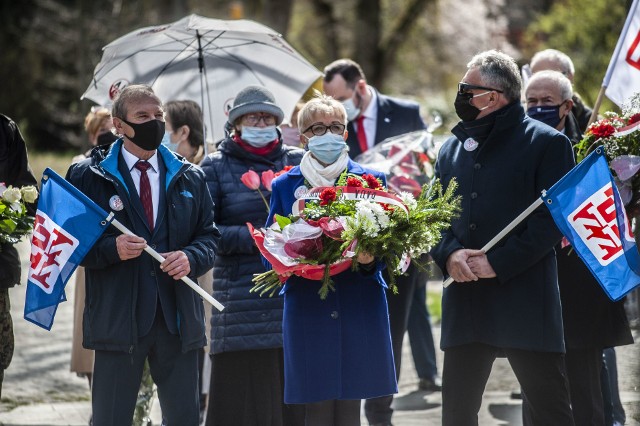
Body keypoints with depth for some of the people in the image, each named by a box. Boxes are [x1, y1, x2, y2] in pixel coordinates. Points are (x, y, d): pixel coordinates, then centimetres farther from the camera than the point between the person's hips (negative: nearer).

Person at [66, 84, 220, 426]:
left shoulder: (190, 178, 13)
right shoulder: (87, 176, 2)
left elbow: (209, 235, 13)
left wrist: (191, 258, -9)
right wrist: (111, 249, -17)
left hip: (179, 318, 3)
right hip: (117, 318, -3)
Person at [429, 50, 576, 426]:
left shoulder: (547, 143, -2)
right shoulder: (453, 148, 17)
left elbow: (553, 217, -9)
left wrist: (499, 262, -15)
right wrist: (450, 253, -7)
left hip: (526, 300, -5)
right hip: (465, 301, 5)